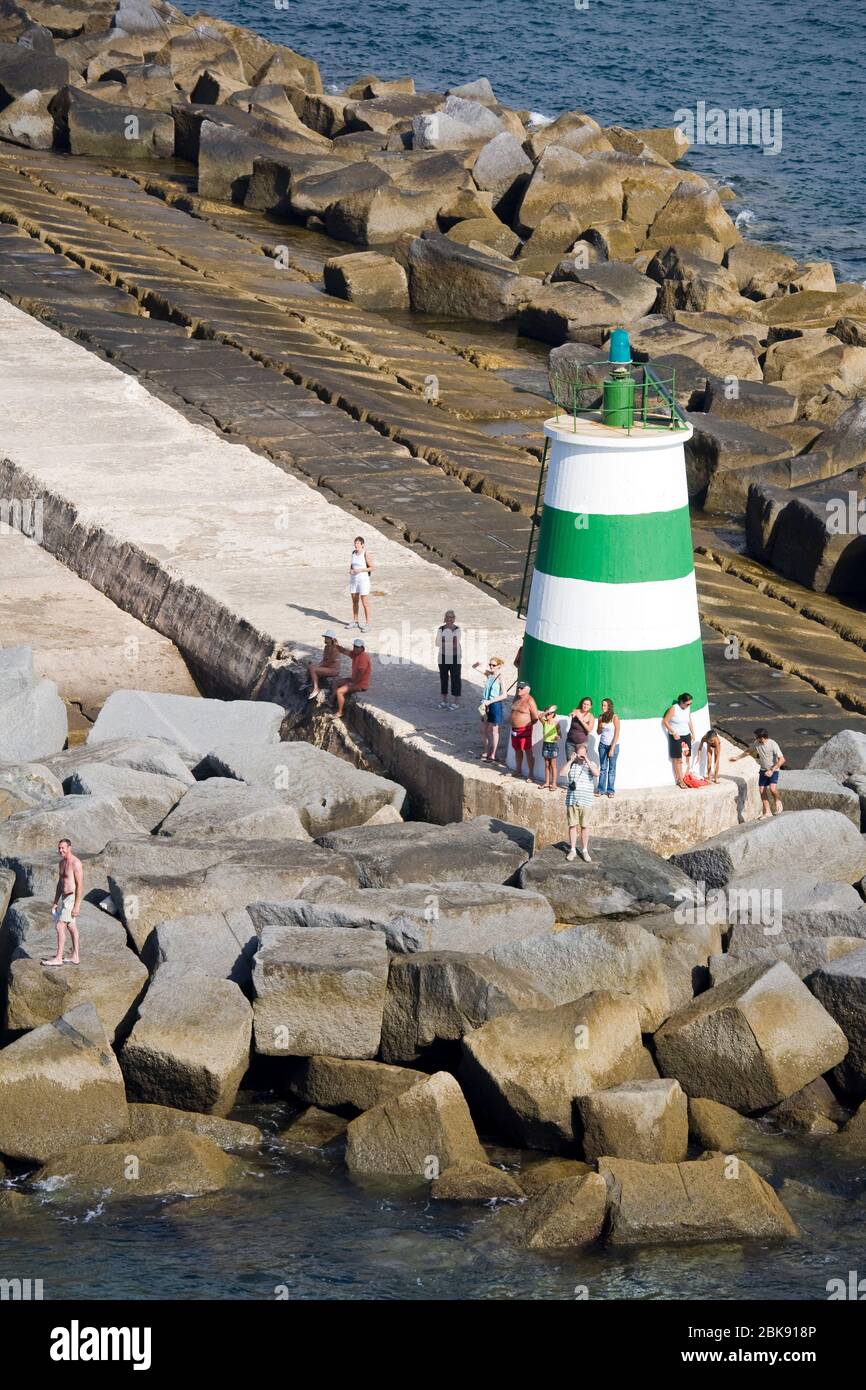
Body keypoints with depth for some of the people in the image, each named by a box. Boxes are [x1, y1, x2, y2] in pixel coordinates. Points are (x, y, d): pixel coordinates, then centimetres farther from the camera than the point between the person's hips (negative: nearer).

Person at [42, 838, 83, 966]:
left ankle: (58, 958, -9)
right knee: (72, 928, 14)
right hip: (64, 898, 10)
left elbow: (80, 885, -21)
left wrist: (77, 906, -24)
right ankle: (75, 957, 20)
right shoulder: (61, 863, 10)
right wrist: (55, 902, 19)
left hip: (72, 898, -10)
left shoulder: (75, 863, -18)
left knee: (60, 926, -12)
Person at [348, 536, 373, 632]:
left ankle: (367, 624, 4)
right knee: (354, 601, 13)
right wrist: (350, 570, -6)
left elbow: (371, 568, -10)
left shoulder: (366, 554, -13)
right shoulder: (353, 553, 5)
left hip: (363, 580, -6)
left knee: (365, 602, -3)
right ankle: (355, 621, 24)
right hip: (353, 579, 6)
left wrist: (360, 570, -22)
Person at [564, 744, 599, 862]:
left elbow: (596, 773, -18)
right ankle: (572, 850, 16)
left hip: (585, 801, -1)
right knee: (572, 825, 6)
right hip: (571, 800, 1)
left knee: (584, 826, 4)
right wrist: (570, 760, -11)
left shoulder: (590, 764, 2)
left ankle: (584, 851, 14)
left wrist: (587, 761, -16)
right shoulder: (571, 764, 5)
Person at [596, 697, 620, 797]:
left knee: (612, 769, 1)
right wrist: (600, 727, -12)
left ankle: (610, 790, 5)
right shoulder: (601, 717, 4)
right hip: (603, 745, 4)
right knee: (602, 768, 3)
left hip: (613, 745, -4)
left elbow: (617, 734, -12)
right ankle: (601, 790, 5)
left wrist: (612, 748, -15)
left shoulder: (614, 717, -11)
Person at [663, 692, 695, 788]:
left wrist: (693, 733, 13)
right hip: (676, 737, -6)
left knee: (687, 758, 4)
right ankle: (680, 780, 1)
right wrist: (673, 733, -17)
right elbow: (665, 721, -13)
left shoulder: (688, 708, 3)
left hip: (686, 736, 6)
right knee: (678, 759, -3)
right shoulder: (673, 709, -16)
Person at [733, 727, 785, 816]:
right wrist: (737, 758, 23)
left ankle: (778, 802, 4)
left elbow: (782, 759, -25)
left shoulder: (773, 744, -23)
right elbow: (749, 751, 18)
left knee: (772, 788, -25)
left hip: (773, 770, -6)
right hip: (763, 770, 6)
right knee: (762, 791, 1)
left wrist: (772, 770, -29)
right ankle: (767, 812, 10)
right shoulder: (756, 744, -4)